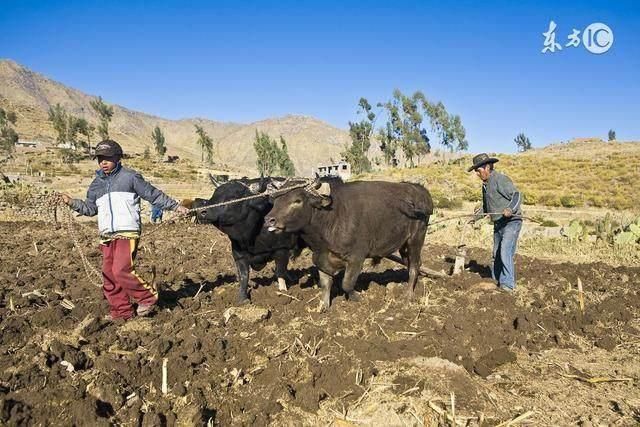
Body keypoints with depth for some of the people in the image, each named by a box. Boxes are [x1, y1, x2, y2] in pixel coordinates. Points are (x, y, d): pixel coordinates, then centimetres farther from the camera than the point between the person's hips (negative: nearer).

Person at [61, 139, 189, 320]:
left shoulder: (130, 177, 1)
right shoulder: (97, 183, 18)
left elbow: (153, 194, 3)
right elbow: (90, 208, 23)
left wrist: (175, 206, 3)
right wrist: (72, 202, 10)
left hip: (127, 232, -6)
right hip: (106, 236, 7)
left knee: (121, 270, -18)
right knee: (109, 275, 5)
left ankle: (148, 296, 2)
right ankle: (121, 310, 17)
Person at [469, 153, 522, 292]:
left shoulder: (500, 179, -16)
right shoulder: (485, 184, 13)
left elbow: (517, 195, -25)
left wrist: (510, 209, -41)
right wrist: (478, 214, 11)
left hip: (511, 222, -9)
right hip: (498, 223, 9)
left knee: (505, 252, -17)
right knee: (496, 254, 13)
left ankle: (508, 284, -12)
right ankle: (496, 281, 24)